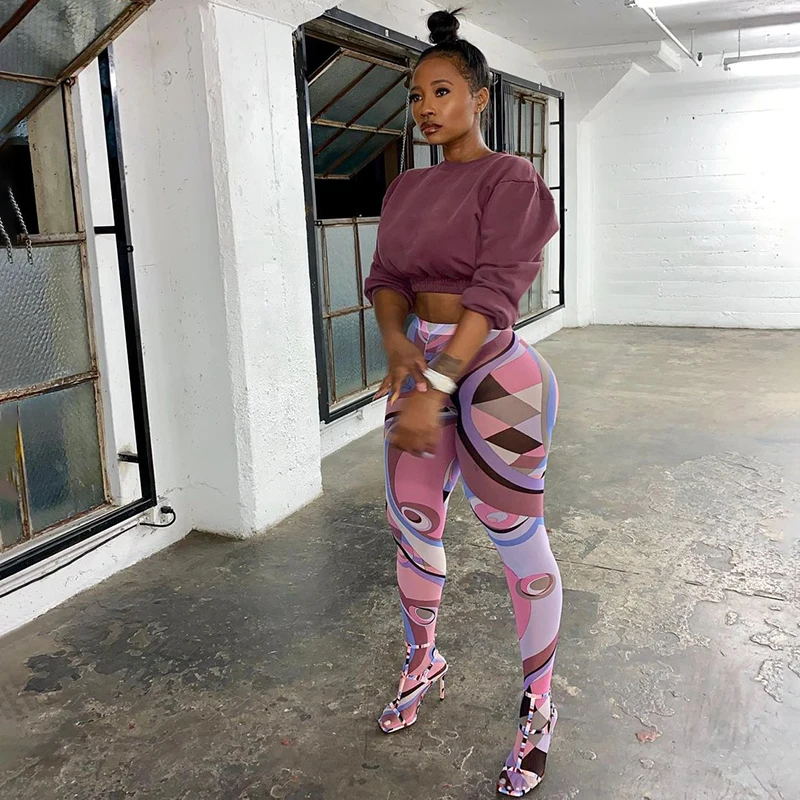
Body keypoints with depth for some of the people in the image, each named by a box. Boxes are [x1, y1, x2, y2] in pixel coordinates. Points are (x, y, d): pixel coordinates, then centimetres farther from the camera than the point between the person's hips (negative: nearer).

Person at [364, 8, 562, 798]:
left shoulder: (510, 180, -9)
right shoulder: (406, 188, 11)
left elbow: (494, 291, -20)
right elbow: (387, 277, 5)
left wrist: (436, 391, -28)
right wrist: (396, 342, -17)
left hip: (493, 373, -6)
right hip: (422, 368, 7)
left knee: (519, 543, 4)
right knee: (412, 526, 15)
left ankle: (537, 707, 23)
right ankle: (422, 663, 39)